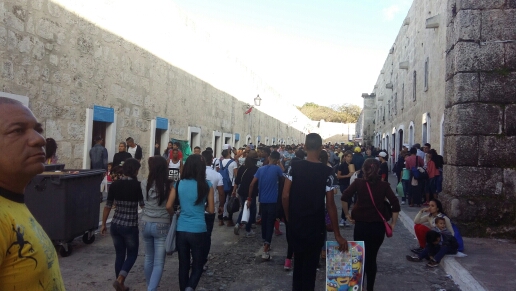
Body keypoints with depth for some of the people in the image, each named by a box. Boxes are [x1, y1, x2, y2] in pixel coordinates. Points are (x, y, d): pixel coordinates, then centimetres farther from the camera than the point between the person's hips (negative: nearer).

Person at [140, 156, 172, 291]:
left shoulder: (144, 184, -5)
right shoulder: (168, 185, -13)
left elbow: (143, 202, 9)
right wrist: (173, 216, 11)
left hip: (146, 224, 4)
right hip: (161, 225, -4)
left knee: (149, 258, 22)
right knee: (159, 262, 2)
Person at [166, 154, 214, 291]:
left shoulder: (178, 184, 0)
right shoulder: (207, 185, -5)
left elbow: (168, 206, -1)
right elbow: (211, 210, -1)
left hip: (181, 230, 2)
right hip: (198, 230, -2)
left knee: (183, 265, 16)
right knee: (198, 265, 11)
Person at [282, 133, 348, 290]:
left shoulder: (294, 167, -7)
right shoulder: (326, 171, -11)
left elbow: (285, 196, -9)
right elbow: (330, 204, -13)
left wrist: (289, 218, 8)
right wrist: (337, 235, -6)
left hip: (295, 224, 2)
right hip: (315, 227, -2)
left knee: (298, 262, 23)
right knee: (310, 266, 14)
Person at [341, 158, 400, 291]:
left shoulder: (358, 182, -2)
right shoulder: (384, 185, 0)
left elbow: (344, 197, -12)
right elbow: (395, 204, -8)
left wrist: (347, 214, -1)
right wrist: (393, 223, -1)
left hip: (361, 224, -1)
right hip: (378, 226, 1)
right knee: (372, 258, 13)